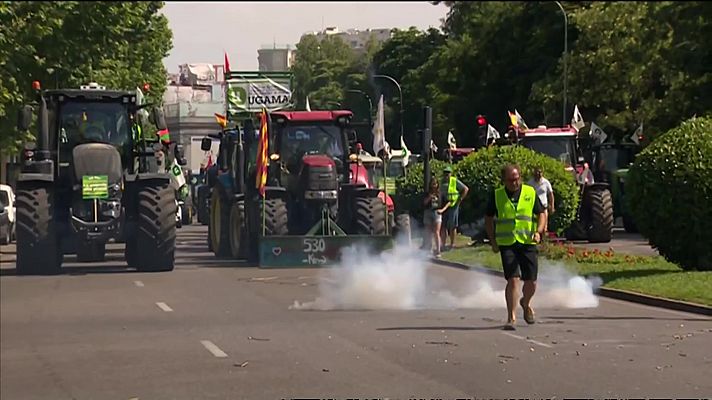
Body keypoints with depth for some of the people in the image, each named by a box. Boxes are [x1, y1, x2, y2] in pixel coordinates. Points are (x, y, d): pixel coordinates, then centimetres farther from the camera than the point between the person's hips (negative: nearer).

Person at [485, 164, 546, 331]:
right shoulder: (497, 195, 2)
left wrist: (538, 232, -9)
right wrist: (493, 241, 6)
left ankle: (526, 304, 36)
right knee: (512, 280, -13)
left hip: (528, 243, 2)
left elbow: (541, 214, 9)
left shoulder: (530, 193, 4)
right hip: (507, 244, -1)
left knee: (531, 282, 3)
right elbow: (488, 218, 12)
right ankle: (511, 317, -6)